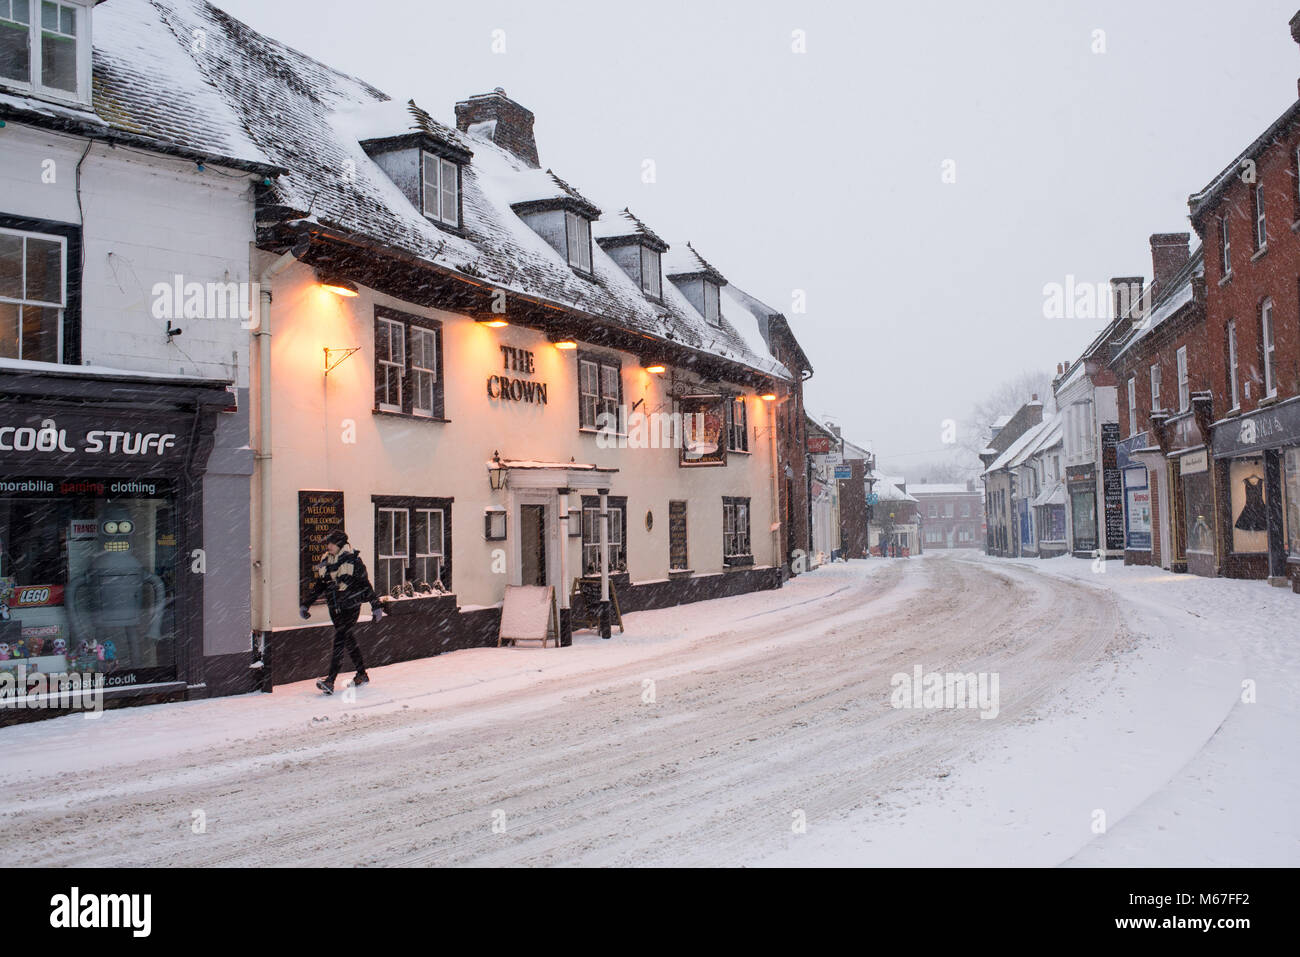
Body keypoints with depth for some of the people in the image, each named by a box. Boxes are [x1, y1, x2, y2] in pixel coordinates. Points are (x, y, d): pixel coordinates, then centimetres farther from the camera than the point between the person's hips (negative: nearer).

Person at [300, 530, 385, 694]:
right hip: (334, 608, 6)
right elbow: (319, 585, 18)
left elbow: (365, 584, -5)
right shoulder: (327, 561, 10)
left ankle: (330, 681, -19)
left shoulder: (353, 559, -8)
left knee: (339, 641, -14)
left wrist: (375, 605, -4)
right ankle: (362, 675, 24)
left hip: (350, 606, -6)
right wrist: (305, 604, 17)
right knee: (348, 640, 12)